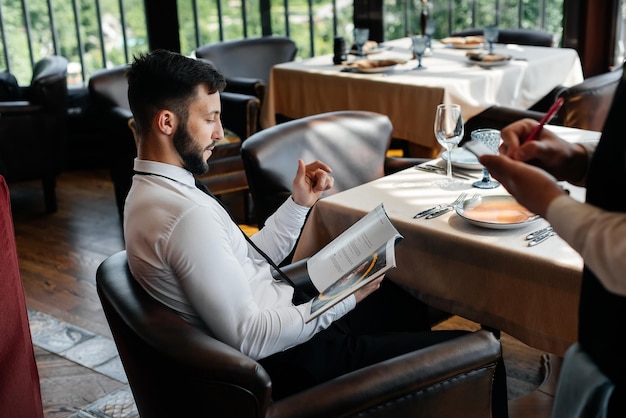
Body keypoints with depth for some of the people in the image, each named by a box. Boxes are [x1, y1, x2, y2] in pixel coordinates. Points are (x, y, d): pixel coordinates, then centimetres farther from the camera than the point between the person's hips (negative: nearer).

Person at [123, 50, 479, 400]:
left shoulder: (152, 190, 5)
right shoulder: (186, 214, -28)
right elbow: (250, 338, -27)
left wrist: (299, 203, 2)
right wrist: (344, 299, -19)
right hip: (286, 364, -10)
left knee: (398, 299, 29)